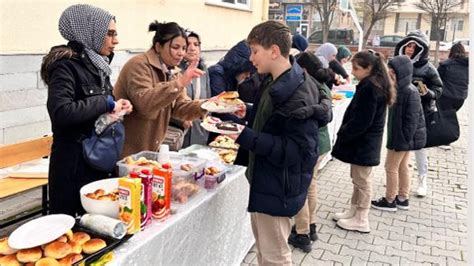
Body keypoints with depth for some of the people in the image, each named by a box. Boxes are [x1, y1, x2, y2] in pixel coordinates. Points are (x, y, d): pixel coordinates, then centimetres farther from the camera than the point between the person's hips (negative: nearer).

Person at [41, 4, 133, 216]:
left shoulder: (96, 64, 9)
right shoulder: (65, 65, -16)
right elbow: (61, 113, -31)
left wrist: (117, 107, 0)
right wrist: (106, 103, -21)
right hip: (73, 162, -8)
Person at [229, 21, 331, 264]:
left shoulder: (299, 96, -24)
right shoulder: (273, 83, 6)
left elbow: (296, 150, -27)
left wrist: (245, 137, -30)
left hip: (278, 189, -9)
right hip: (265, 182, 9)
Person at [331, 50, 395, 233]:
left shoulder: (369, 88, -21)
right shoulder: (376, 85, 9)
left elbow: (361, 120, -23)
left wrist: (343, 135, -13)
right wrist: (345, 133, 10)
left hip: (363, 142, -10)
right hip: (365, 141, 10)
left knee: (362, 180, 3)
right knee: (358, 179, 19)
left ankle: (361, 221, 16)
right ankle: (353, 212, 32)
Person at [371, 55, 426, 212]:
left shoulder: (410, 92, -22)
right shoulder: (398, 88, 5)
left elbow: (412, 119, -22)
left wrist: (404, 139, -20)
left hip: (402, 137, -9)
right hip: (399, 135, 9)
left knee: (391, 167, 3)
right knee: (402, 166, 18)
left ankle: (389, 201, 17)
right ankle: (403, 198, 31)